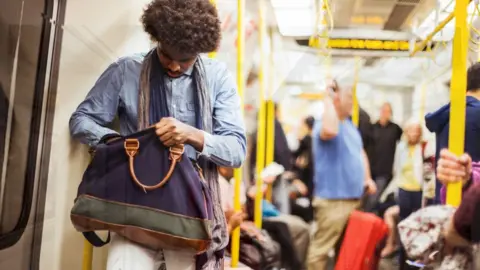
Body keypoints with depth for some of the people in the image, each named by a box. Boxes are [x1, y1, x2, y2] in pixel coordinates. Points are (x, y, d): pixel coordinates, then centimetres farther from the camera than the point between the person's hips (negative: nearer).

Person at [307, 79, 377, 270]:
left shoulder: (350, 124, 16)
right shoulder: (324, 122, -13)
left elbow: (360, 153, 25)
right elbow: (330, 131, -38)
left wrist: (367, 178, 12)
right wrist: (328, 99, -25)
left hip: (353, 196, 9)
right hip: (333, 199, -9)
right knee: (322, 247, -5)